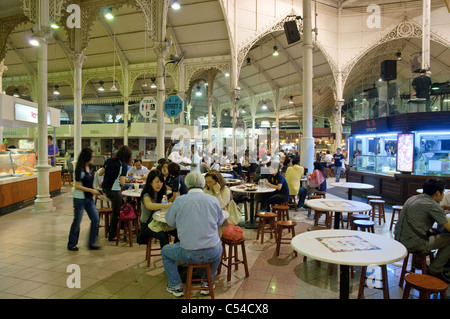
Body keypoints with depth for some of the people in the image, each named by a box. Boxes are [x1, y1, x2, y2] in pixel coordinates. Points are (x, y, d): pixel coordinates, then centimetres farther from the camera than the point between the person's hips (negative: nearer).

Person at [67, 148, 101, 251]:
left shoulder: (89, 168, 8)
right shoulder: (80, 170, -16)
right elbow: (77, 186, -19)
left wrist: (95, 190, 6)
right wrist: (91, 190, -20)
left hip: (89, 198, 8)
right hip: (79, 199, -8)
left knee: (96, 219, 4)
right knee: (77, 221, 5)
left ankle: (91, 243, 15)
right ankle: (72, 244, 23)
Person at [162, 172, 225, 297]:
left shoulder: (179, 200, -7)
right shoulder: (213, 200, -3)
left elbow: (169, 221, 7)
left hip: (188, 254, -2)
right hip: (212, 254, 2)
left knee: (165, 251, 27)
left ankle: (176, 286, 31)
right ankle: (207, 284, 39)